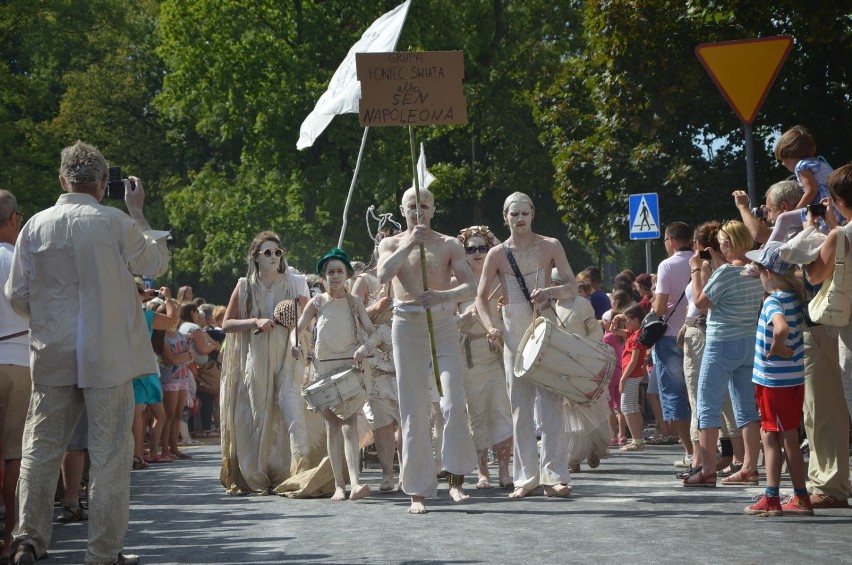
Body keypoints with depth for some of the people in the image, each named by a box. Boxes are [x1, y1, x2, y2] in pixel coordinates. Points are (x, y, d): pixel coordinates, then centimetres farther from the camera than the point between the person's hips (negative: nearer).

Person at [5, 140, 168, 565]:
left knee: (40, 446, 12)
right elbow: (156, 263, 8)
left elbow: (16, 295, 4)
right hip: (108, 355, -3)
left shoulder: (35, 226, -1)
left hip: (52, 355, 3)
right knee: (110, 451, 3)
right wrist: (138, 212, 14)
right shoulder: (116, 223, -9)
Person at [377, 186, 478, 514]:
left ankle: (456, 477, -1)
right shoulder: (392, 244, 10)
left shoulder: (449, 245, 8)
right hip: (407, 327, 1)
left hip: (443, 326, 0)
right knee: (413, 412, 0)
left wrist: (444, 295, -23)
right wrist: (409, 244, -18)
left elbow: (471, 286, -5)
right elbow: (383, 275, -11)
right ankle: (417, 491, 4)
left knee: (454, 403, -15)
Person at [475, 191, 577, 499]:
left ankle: (554, 476, -6)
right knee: (520, 407, 2)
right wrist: (491, 327, -11)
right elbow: (481, 298, 6)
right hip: (514, 333, 1)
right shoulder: (497, 254, 1)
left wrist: (550, 291, -19)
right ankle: (526, 477, 6)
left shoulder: (550, 246, 1)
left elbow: (572, 287, 1)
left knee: (552, 403, -6)